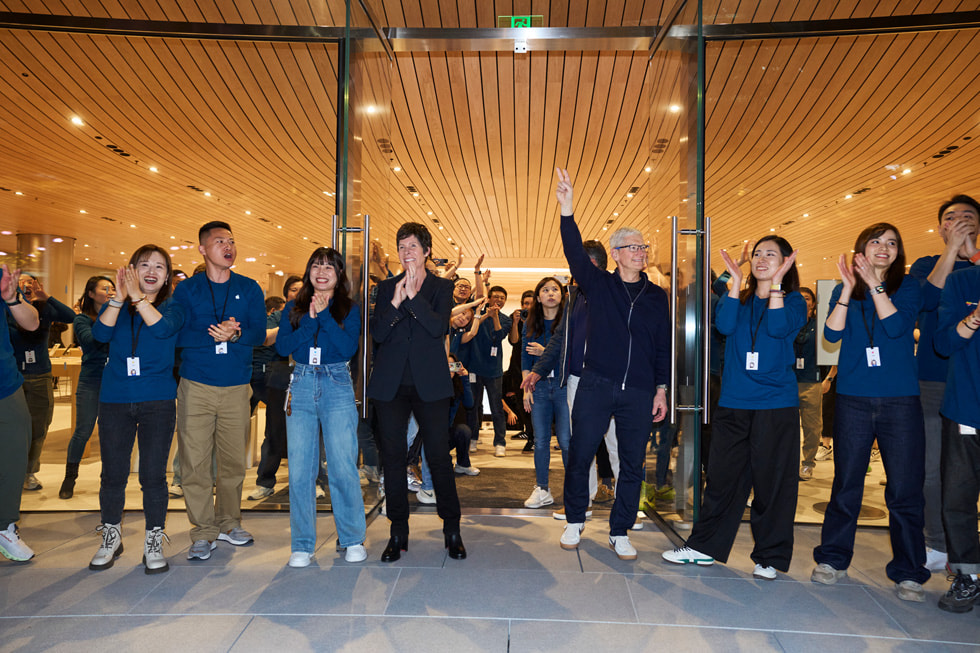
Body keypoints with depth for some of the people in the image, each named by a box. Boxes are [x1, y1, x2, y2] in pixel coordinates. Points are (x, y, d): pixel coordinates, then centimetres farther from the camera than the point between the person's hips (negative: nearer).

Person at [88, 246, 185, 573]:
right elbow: (100, 333, -9)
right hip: (115, 401, 2)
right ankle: (111, 538, 28)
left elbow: (163, 328, -16)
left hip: (158, 402, -2)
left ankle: (154, 542, 13)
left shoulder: (172, 307, 5)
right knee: (113, 473, 8)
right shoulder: (115, 306, 10)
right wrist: (120, 298, -18)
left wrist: (139, 297, -18)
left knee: (153, 475, -1)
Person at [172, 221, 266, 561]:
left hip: (236, 386, 1)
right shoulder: (186, 289, 6)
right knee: (194, 460, -2)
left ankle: (229, 523, 24)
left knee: (234, 459, 6)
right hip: (196, 385, -1)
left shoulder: (249, 289, 9)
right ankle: (203, 531, 10)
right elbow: (177, 335, -4)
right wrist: (212, 335, -19)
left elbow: (259, 334, 1)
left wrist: (235, 334, -18)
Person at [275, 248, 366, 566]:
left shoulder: (349, 309, 7)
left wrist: (324, 315, -10)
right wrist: (310, 321, -8)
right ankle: (302, 545, 14)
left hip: (337, 387, -2)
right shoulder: (293, 308, 12)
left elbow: (349, 348, -8)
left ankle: (353, 540, 13)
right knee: (299, 469, 2)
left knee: (343, 466, -3)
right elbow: (282, 346, -1)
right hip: (301, 387, 2)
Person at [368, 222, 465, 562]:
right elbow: (377, 333, -1)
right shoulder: (386, 287, 11)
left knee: (439, 455, 0)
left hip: (430, 384, -2)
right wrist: (395, 303, -14)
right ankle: (398, 532, 19)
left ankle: (452, 528, 16)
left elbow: (438, 326, -11)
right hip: (391, 384, 2)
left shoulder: (442, 287, 6)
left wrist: (414, 295, -18)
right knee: (393, 457, 6)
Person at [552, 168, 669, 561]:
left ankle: (620, 533, 22)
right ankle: (575, 521, 25)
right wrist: (567, 209, -24)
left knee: (632, 463, 6)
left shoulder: (656, 296, 11)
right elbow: (575, 253, -11)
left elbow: (663, 346, 11)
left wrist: (661, 389, 5)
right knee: (580, 455, 4)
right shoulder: (599, 285, 5)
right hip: (596, 385, -2)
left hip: (639, 393, 2)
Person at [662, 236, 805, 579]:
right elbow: (724, 325, -8)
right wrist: (736, 280, -8)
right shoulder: (739, 299, 13)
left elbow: (778, 327, -16)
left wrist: (775, 282, -13)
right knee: (722, 477, 6)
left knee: (772, 480, 3)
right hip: (733, 403, 3)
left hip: (776, 405, -2)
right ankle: (703, 547, 17)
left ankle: (770, 556, 17)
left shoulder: (793, 301, 5)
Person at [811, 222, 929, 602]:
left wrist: (874, 285, -16)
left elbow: (897, 326, -11)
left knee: (905, 488, 1)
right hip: (854, 399, 1)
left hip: (901, 400, 0)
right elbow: (832, 334, -7)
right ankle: (833, 560, 19)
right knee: (846, 483, 6)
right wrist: (849, 289, -14)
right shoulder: (844, 291, 9)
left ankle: (908, 573, 14)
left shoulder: (907, 287, 7)